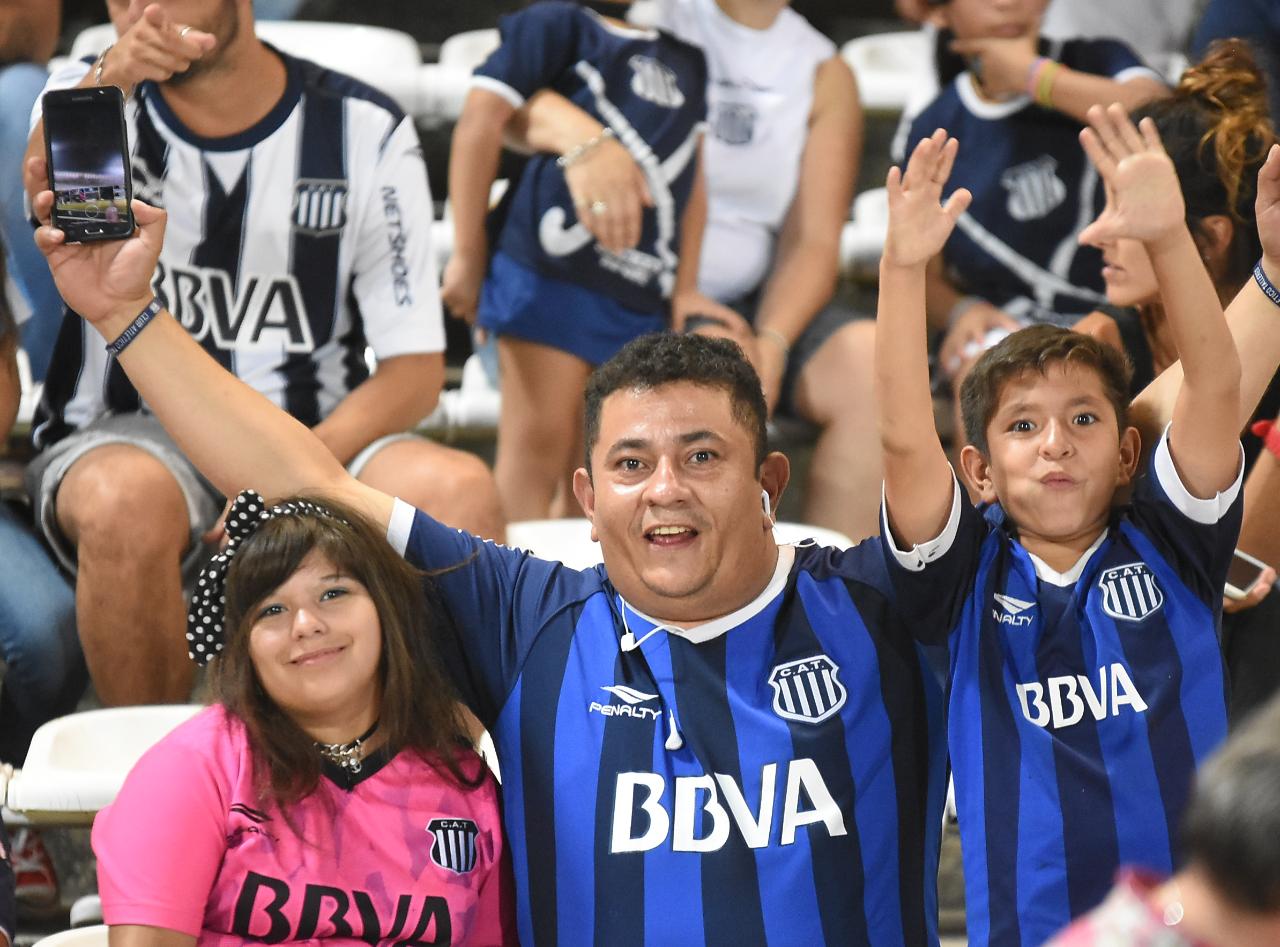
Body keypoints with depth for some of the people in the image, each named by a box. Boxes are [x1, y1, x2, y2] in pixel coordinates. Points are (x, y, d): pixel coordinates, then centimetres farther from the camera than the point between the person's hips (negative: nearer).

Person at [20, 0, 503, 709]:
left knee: (461, 494, -29)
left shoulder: (364, 132, 2)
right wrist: (113, 77, -48)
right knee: (129, 500, -37)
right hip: (124, 437, -1)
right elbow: (48, 185, -26)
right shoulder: (90, 98, 1)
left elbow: (414, 370, -2)